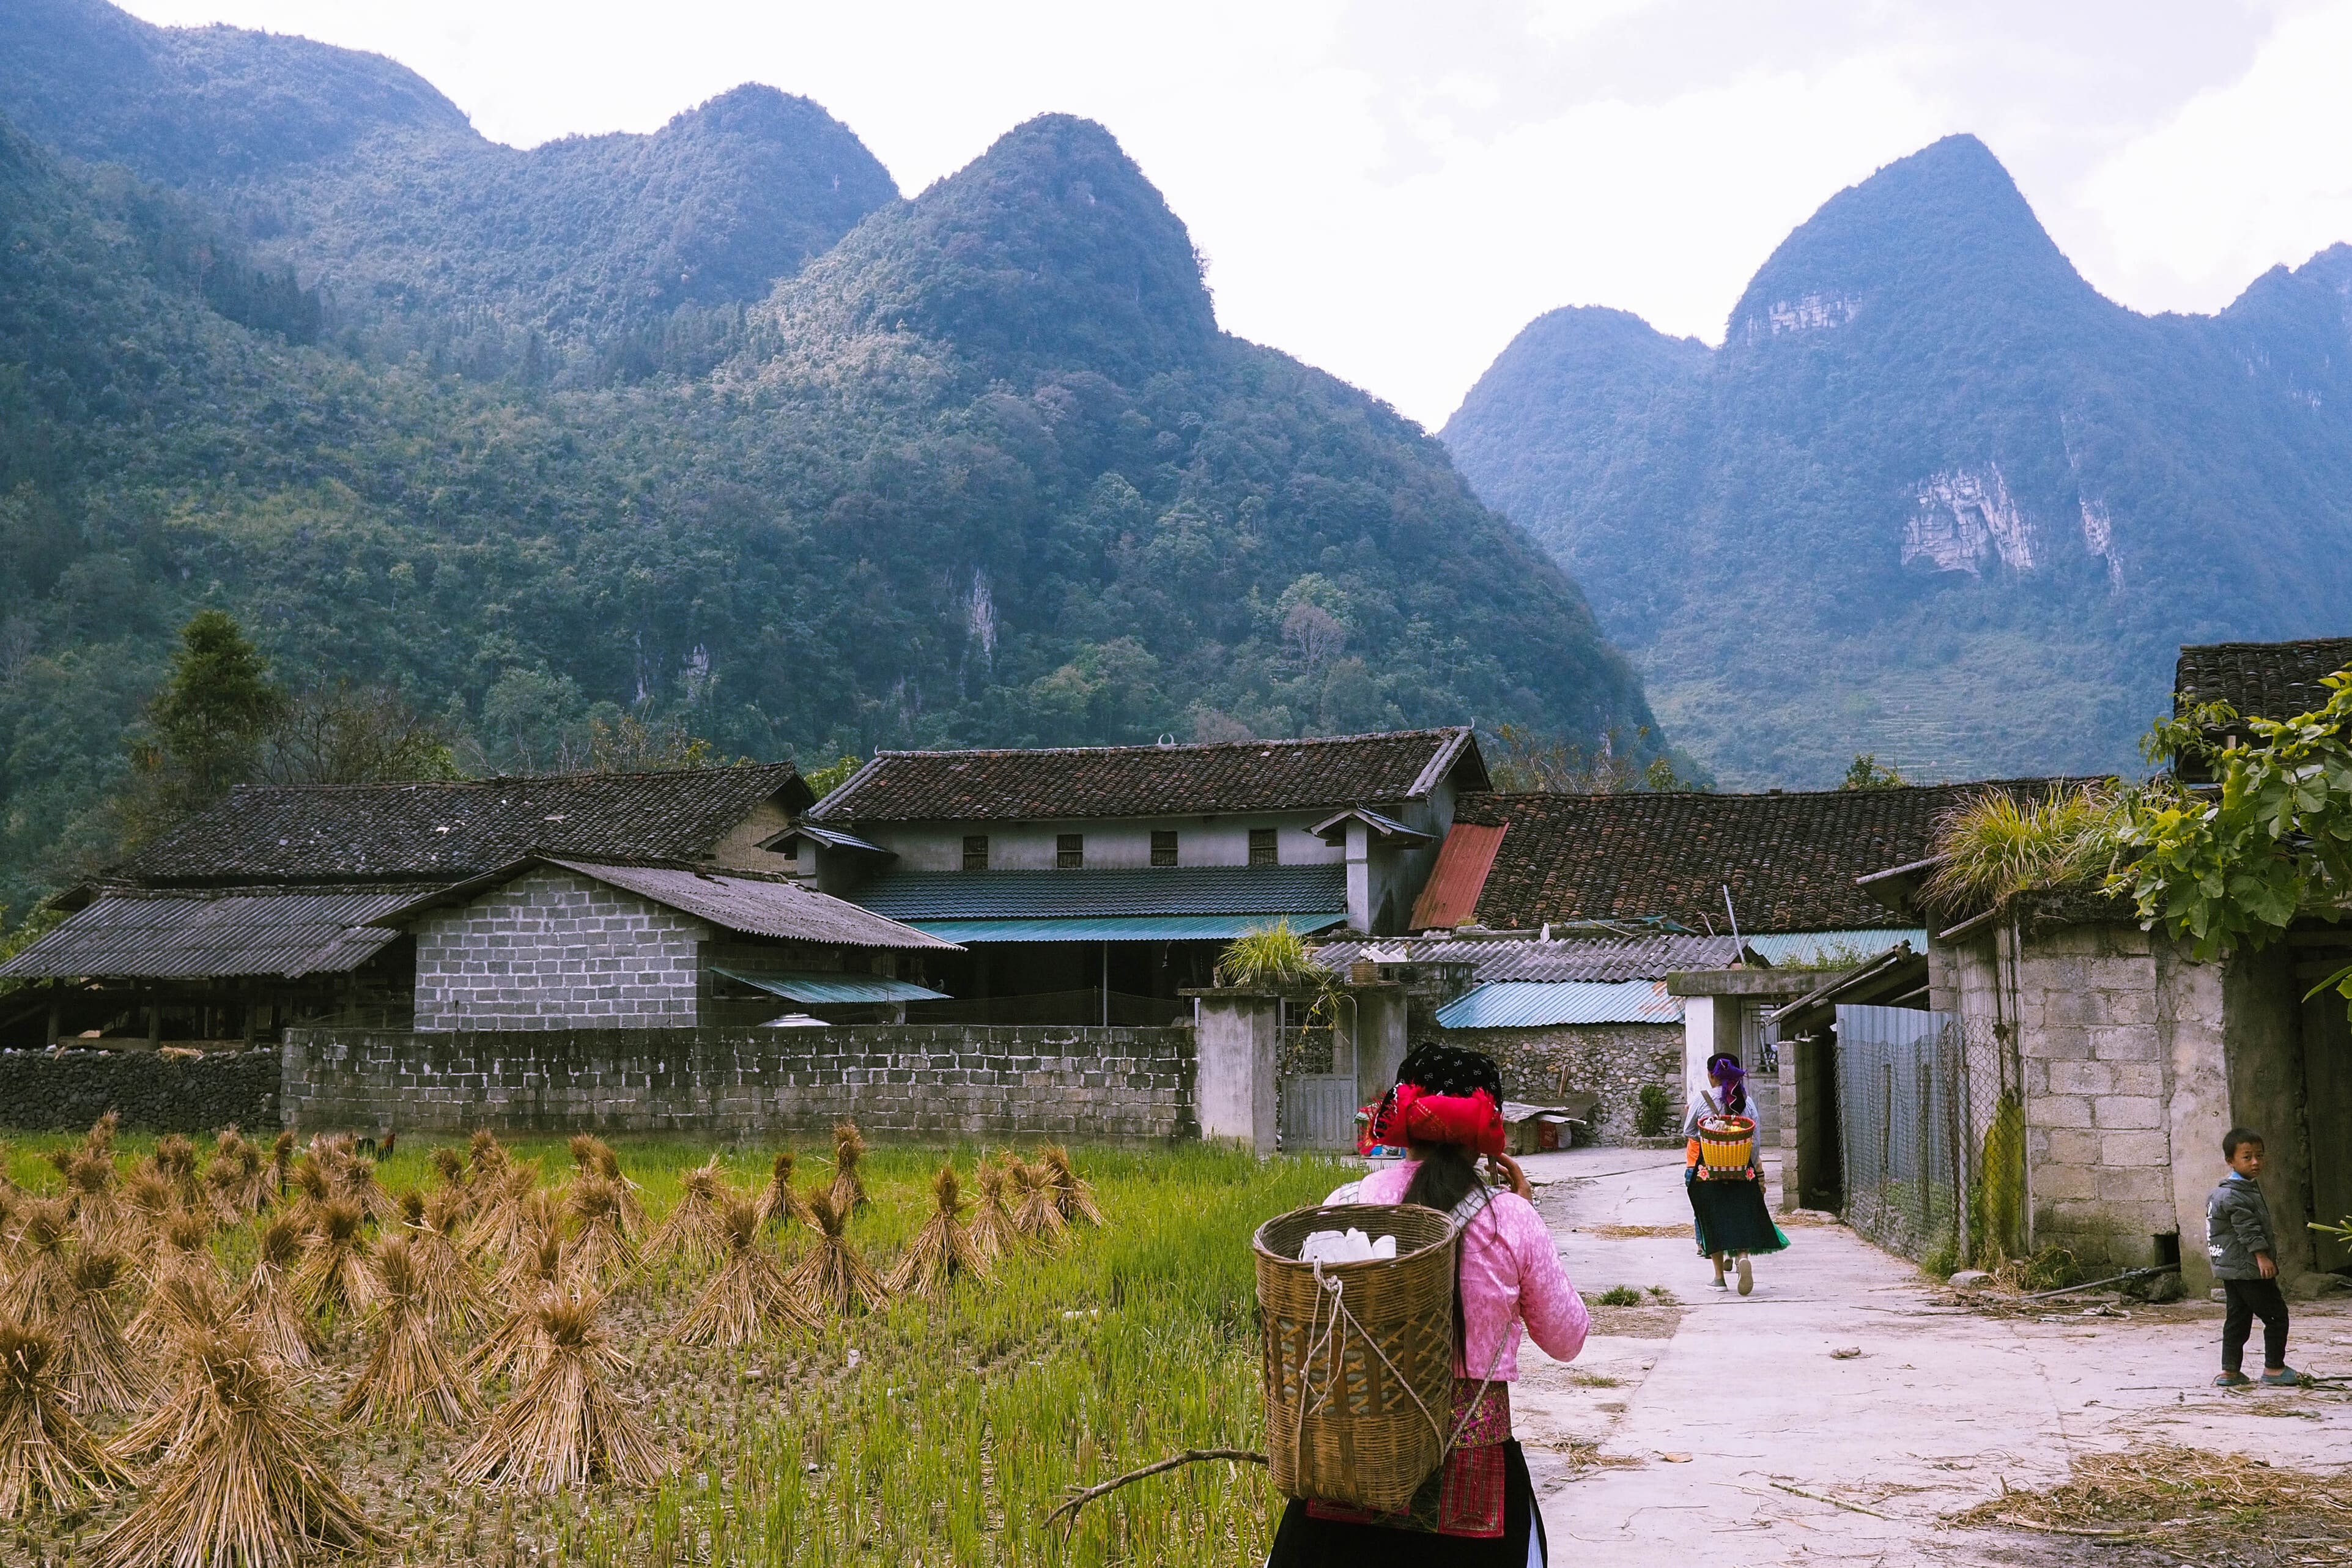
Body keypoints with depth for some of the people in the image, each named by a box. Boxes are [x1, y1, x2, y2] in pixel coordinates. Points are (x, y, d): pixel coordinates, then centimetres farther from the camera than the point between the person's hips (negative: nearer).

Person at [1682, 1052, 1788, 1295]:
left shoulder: (1701, 1099, -5)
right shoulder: (1745, 1101, 2)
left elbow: (1688, 1132, 6)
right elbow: (1754, 1142, 5)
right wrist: (1758, 1173, 16)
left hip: (1708, 1170, -2)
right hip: (1742, 1172, 2)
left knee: (1713, 1220, 8)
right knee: (1743, 1217, 8)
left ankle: (1719, 1276, 11)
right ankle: (1743, 1257, -20)